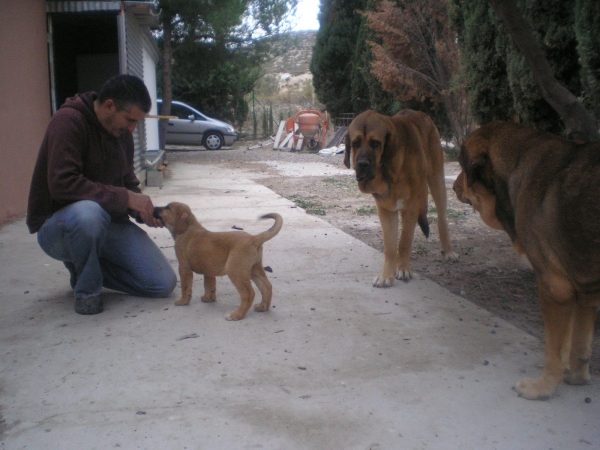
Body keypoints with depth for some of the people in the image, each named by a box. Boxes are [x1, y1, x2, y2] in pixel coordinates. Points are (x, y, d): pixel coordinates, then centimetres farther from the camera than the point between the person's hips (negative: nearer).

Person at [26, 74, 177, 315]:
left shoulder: (122, 132, 5)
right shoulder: (68, 121, -19)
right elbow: (62, 183, -29)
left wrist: (143, 209, -9)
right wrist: (124, 198, -28)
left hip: (107, 222, 6)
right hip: (57, 224, -6)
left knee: (164, 283, -8)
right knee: (88, 212, -43)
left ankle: (86, 266, 15)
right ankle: (86, 290, -15)